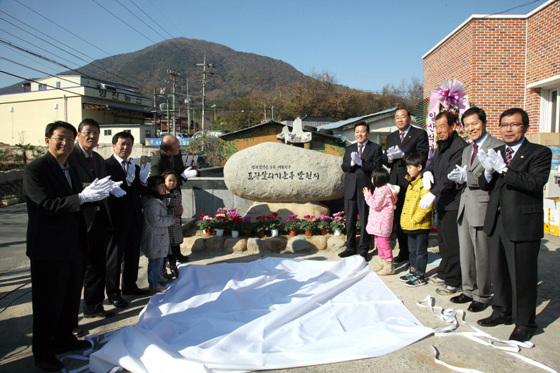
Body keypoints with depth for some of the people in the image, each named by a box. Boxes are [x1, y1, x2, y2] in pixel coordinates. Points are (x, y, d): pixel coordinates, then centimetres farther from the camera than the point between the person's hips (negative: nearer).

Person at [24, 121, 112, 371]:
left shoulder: (69, 169, 11)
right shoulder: (35, 170, -14)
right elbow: (48, 204, -25)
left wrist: (96, 193, -10)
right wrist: (83, 196, -34)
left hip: (74, 246, 8)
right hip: (48, 249, -8)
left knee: (71, 298, 21)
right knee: (47, 303, 5)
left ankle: (64, 339, 40)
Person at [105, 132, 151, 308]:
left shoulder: (134, 167, 12)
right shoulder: (106, 165, -11)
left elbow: (140, 193, 11)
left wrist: (143, 180, -7)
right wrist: (128, 180, -29)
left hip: (134, 219, 7)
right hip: (117, 219, -7)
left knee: (133, 255, 18)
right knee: (115, 257, 5)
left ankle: (130, 286, 34)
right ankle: (113, 292, 18)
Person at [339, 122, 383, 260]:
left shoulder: (375, 148, 2)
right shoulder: (349, 149, 15)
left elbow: (376, 167, -11)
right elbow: (344, 167, 5)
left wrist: (360, 162, -21)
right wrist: (351, 163, -16)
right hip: (351, 190, 4)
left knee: (365, 221, 2)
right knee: (350, 221, 11)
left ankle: (363, 250, 13)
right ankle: (350, 248, 24)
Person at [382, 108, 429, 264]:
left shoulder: (420, 134, 0)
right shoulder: (391, 137, 18)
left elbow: (423, 156, -12)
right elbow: (385, 159, 15)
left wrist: (403, 155, -21)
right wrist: (389, 158, -7)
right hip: (396, 182, 6)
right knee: (398, 219, 11)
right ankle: (403, 251, 23)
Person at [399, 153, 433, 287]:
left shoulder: (424, 183, -18)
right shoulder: (412, 182, 14)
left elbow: (426, 205, -24)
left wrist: (415, 219, -22)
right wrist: (406, 220, 17)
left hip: (421, 225, -9)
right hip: (410, 224, 9)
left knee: (420, 251, 1)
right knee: (412, 250, 19)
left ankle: (420, 276, 9)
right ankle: (413, 270, 31)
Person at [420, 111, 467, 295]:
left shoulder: (460, 147, -16)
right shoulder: (441, 146, 15)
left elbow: (451, 176, -24)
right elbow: (433, 163, 22)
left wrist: (433, 193, -29)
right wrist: (427, 172, -1)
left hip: (453, 204, -9)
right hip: (441, 202, 9)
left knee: (452, 244, -2)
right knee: (443, 242, 19)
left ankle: (453, 281, 9)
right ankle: (444, 273, 33)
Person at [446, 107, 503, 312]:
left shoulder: (498, 146, -8)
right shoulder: (467, 150, 19)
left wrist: (467, 177, -21)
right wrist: (459, 177, -1)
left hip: (482, 207, -8)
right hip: (465, 206, 8)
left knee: (482, 255, 2)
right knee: (465, 254, 15)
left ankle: (482, 296, 17)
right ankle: (469, 291, 29)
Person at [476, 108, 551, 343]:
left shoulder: (539, 153, -5)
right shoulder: (496, 153, 12)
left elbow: (535, 183, -21)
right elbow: (485, 186, 7)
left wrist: (504, 169, -26)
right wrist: (489, 172, -14)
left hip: (522, 224, -6)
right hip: (496, 221, 6)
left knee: (522, 275, 2)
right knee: (498, 271, 17)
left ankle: (524, 323, 19)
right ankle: (502, 312, 35)